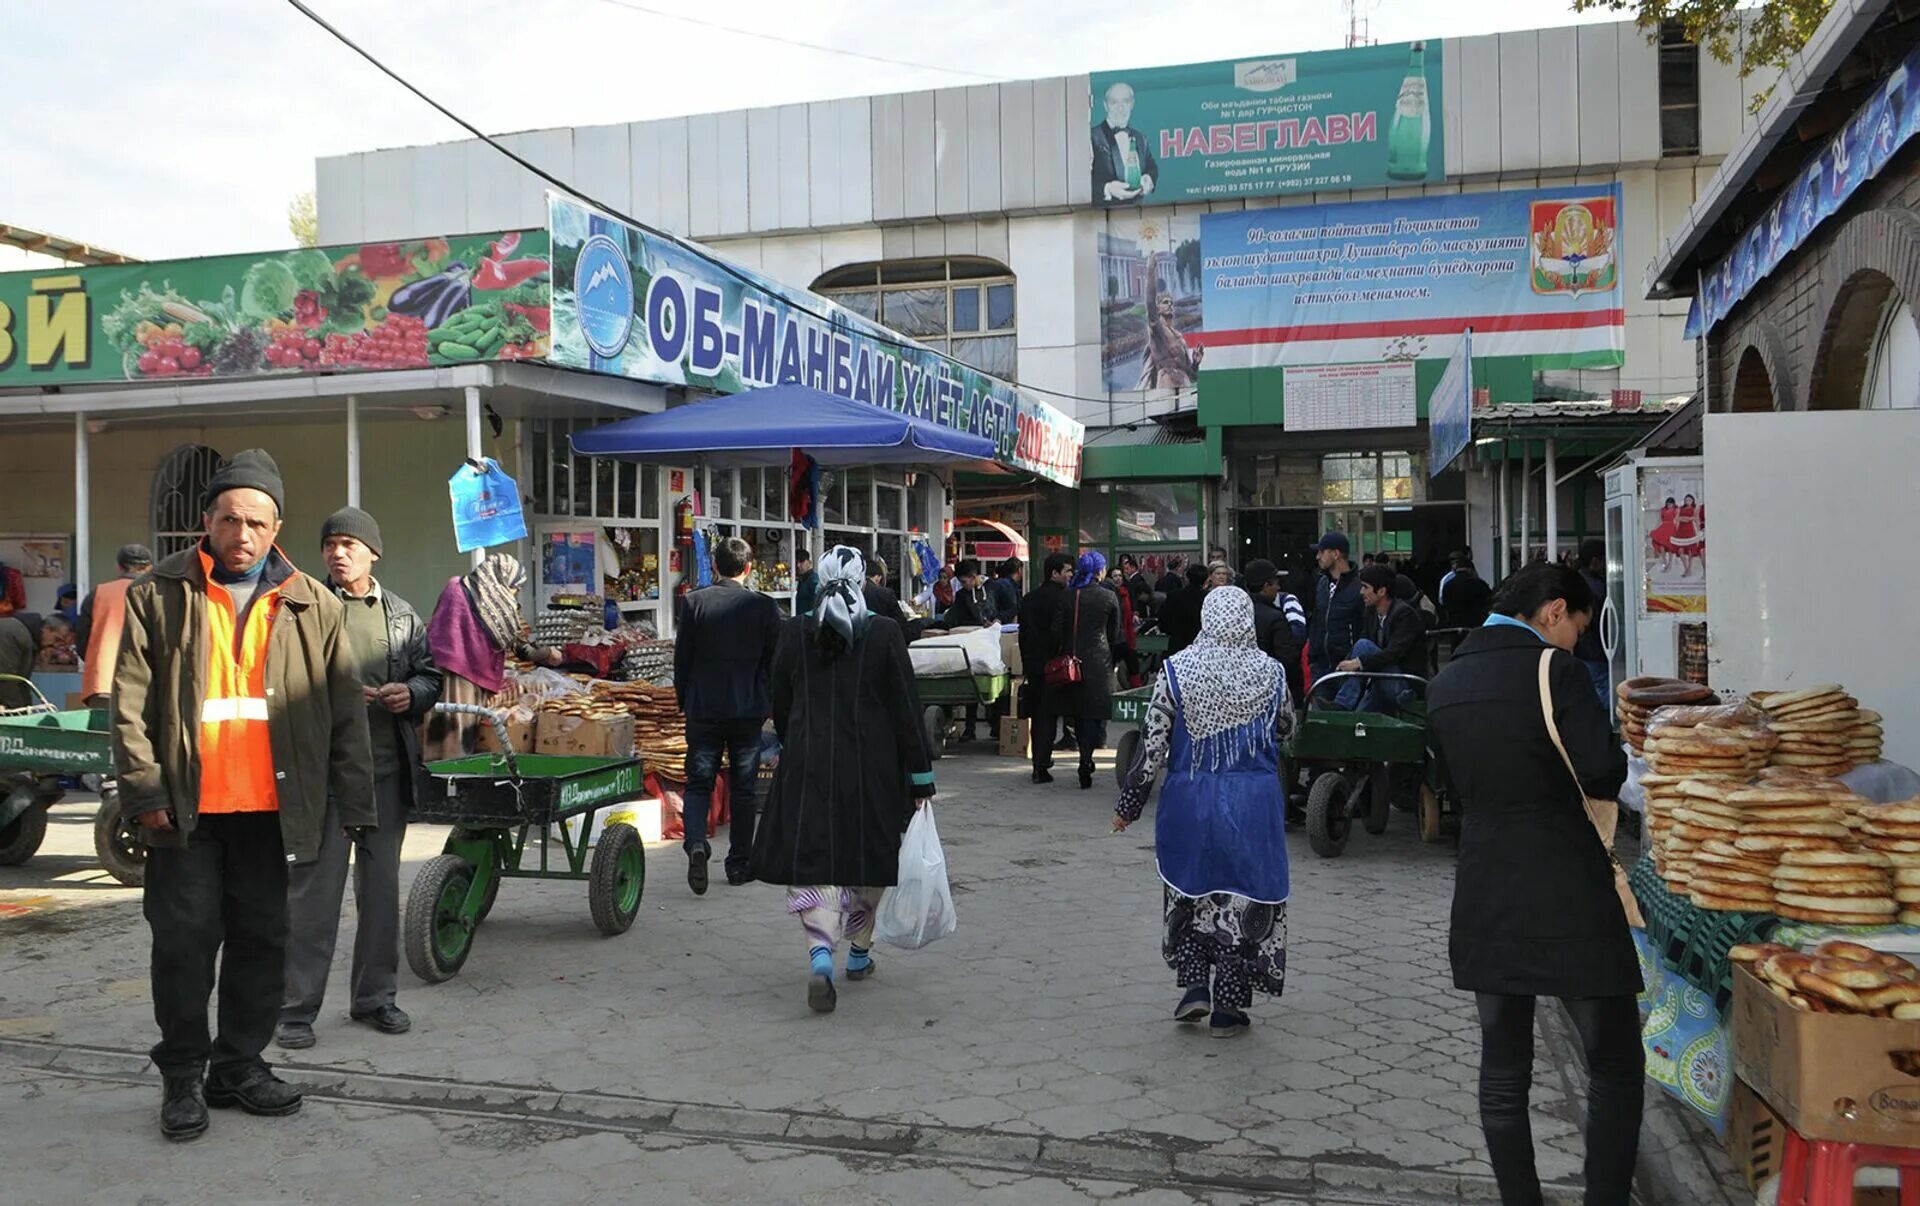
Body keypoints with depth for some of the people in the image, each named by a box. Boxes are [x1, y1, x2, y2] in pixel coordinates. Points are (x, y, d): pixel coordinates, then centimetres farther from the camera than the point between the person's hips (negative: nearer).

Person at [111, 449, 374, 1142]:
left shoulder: (312, 606, 6)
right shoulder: (159, 596, 3)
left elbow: (345, 712, 6)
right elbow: (130, 702, 0)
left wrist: (354, 800, 2)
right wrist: (144, 790, -8)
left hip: (271, 808, 2)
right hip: (186, 808, -2)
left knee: (261, 942, 10)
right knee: (185, 942, 3)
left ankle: (240, 1065, 24)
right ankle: (183, 1078, 17)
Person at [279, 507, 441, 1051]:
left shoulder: (401, 613, 13)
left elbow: (431, 675, 17)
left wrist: (412, 692, -4)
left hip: (388, 766, 4)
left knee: (382, 886, 12)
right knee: (313, 887, -2)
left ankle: (376, 997, 24)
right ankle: (297, 1007, 8)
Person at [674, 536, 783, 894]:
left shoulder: (696, 602, -4)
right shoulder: (764, 606, -4)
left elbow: (681, 658, 0)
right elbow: (775, 661, 1)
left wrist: (684, 701, 12)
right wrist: (769, 703, 13)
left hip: (703, 707, 0)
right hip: (749, 708, 0)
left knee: (699, 782, 7)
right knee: (743, 787, 9)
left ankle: (696, 842, -17)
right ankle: (739, 863, 15)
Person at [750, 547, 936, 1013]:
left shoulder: (795, 634, 0)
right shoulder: (884, 634, -7)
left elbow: (780, 707, 9)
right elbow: (906, 710, -6)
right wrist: (920, 777, 0)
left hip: (807, 767, 1)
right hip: (872, 768, -1)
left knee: (812, 863, 1)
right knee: (867, 858, 16)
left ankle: (820, 954, -19)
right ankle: (859, 952, 28)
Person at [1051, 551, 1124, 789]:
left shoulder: (1069, 596, -2)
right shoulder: (1109, 597, -5)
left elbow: (1057, 630, -3)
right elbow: (1115, 634, 2)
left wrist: (1067, 651, 11)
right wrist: (1113, 659, 15)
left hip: (1073, 660, 2)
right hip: (1099, 660, -2)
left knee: (1078, 710, 15)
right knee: (1094, 711, 2)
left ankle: (1086, 759, 24)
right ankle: (1086, 762, -10)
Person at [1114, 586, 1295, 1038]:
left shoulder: (1177, 670, -8)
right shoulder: (1271, 673, -5)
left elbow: (1153, 743, -6)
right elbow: (1286, 732, 12)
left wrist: (1128, 804, 3)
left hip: (1190, 799, 0)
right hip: (1255, 802, 0)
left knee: (1191, 892, 18)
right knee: (1245, 897, 8)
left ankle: (1195, 985, 13)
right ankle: (1227, 1007, 11)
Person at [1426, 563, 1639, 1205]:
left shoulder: (1445, 682, 10)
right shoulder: (1553, 668, -11)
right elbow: (1604, 772, -16)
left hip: (1485, 893, 6)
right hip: (1567, 894, -6)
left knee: (1503, 1069, 13)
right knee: (1614, 1067, 6)